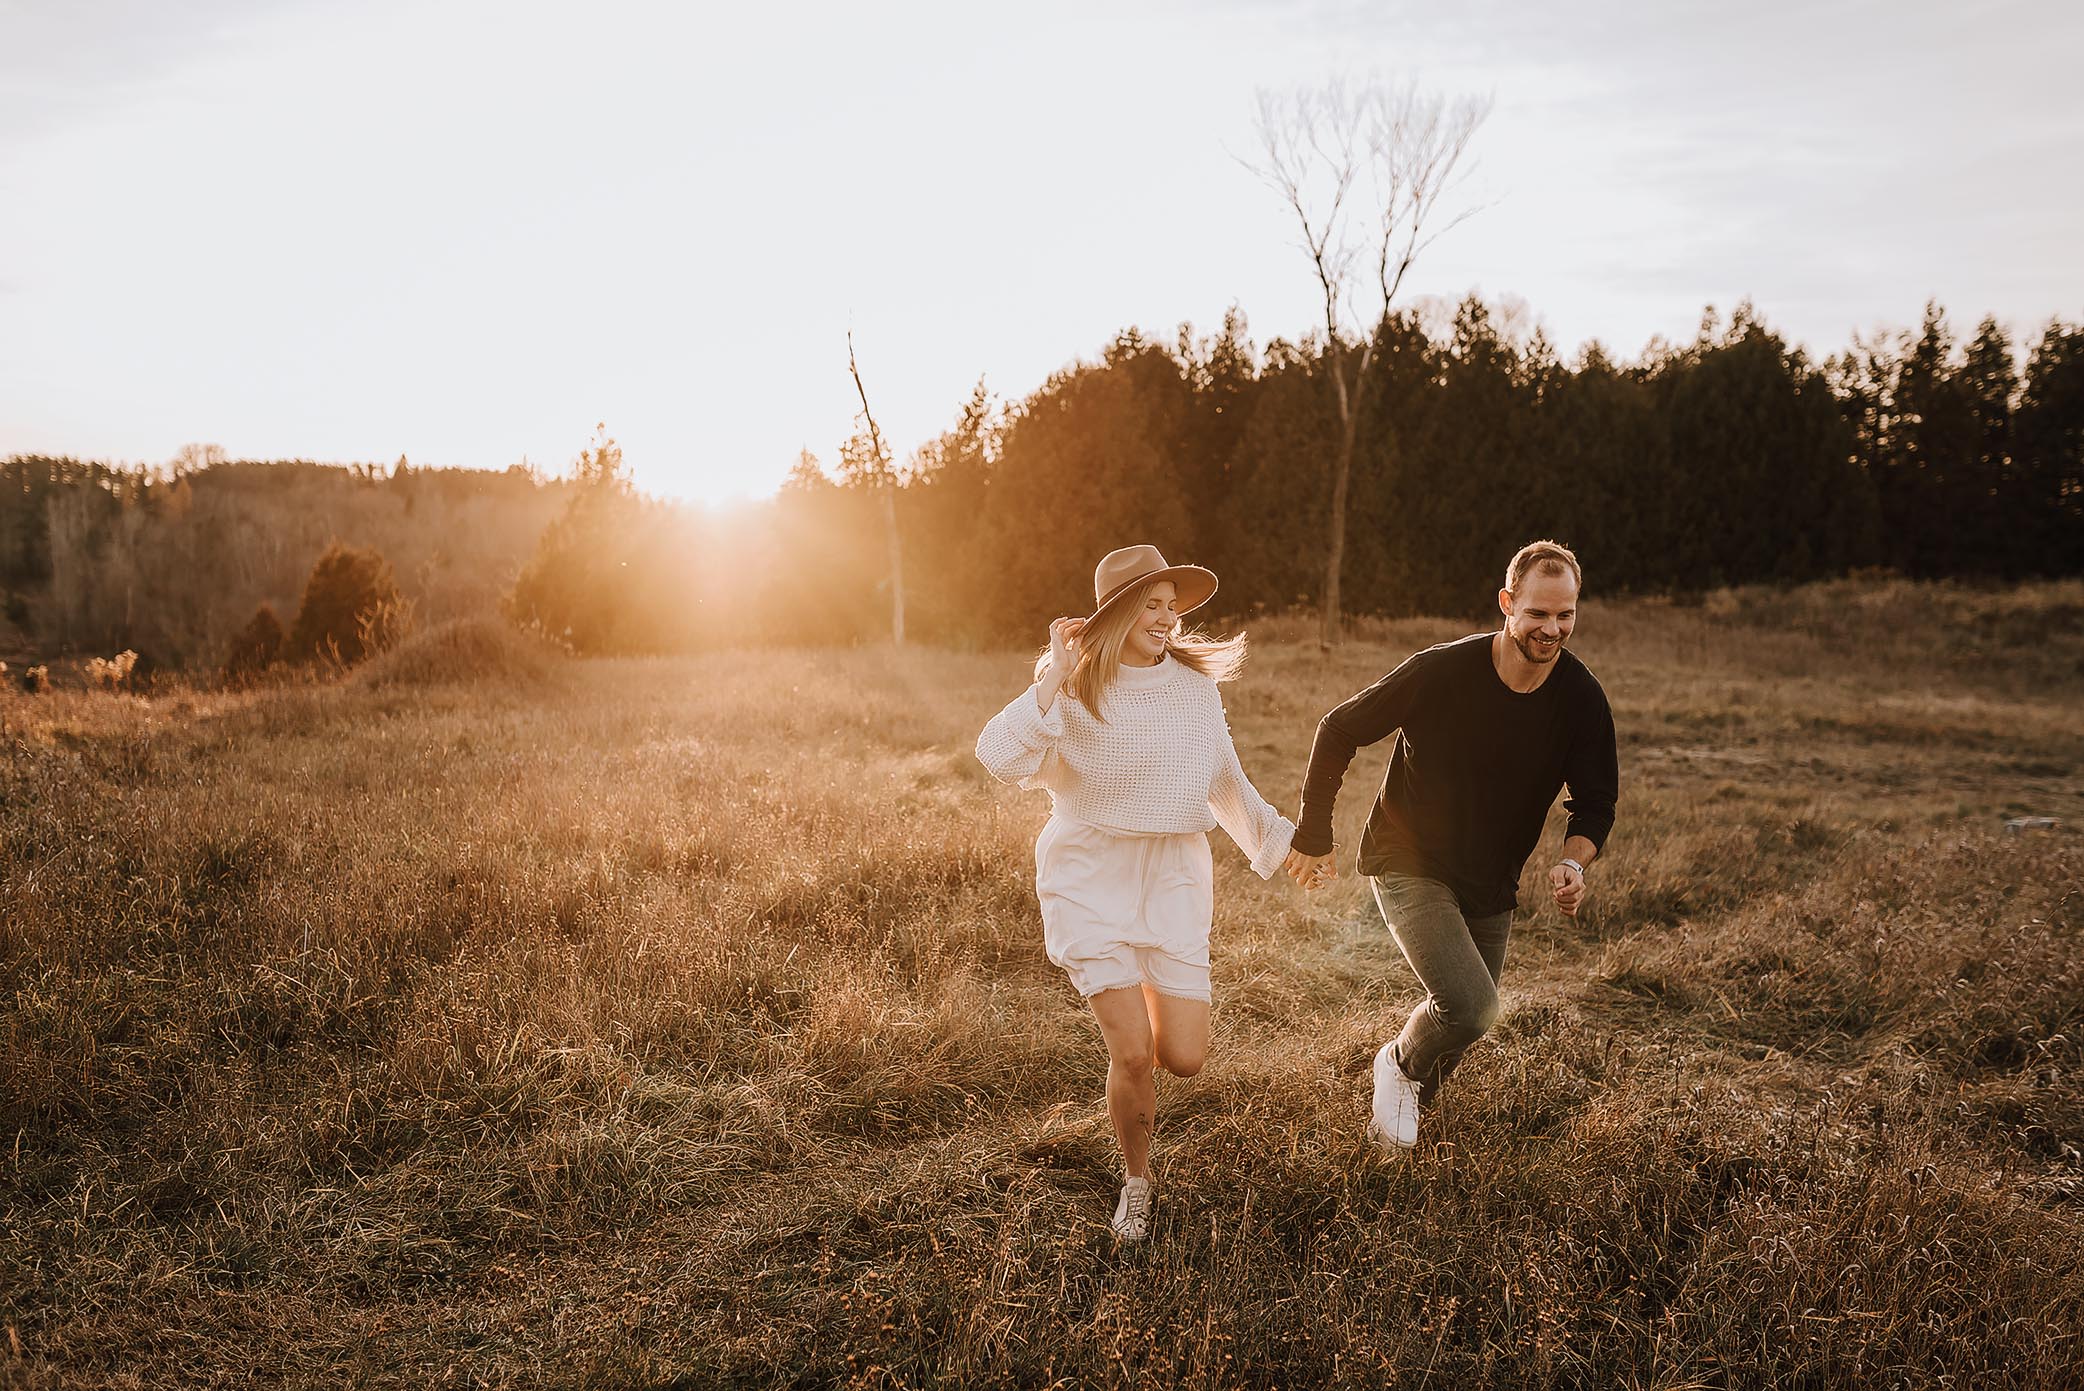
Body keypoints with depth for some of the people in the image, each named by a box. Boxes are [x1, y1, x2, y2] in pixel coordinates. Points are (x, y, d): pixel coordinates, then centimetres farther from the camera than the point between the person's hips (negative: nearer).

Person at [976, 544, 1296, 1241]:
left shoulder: (1196, 685, 5)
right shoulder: (1076, 688, -7)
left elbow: (1226, 782, 19)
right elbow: (1002, 757, -23)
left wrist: (1277, 837, 16)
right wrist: (1055, 677, -25)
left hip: (1173, 877, 4)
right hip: (1092, 877, -3)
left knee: (1185, 1058, -1)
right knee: (1133, 1054, -8)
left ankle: (1142, 1000, 36)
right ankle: (1136, 1182, 19)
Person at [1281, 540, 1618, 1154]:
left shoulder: (1581, 697, -11)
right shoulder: (1441, 671, -22)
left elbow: (1596, 802, -1)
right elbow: (1338, 730, -11)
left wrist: (1573, 861, -24)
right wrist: (1313, 836, -10)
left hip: (1491, 885, 5)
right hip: (1409, 867, -5)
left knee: (1464, 1017, 16)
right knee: (1471, 1009, -21)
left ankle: (1404, 1102, 48)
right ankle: (1400, 1065, 13)